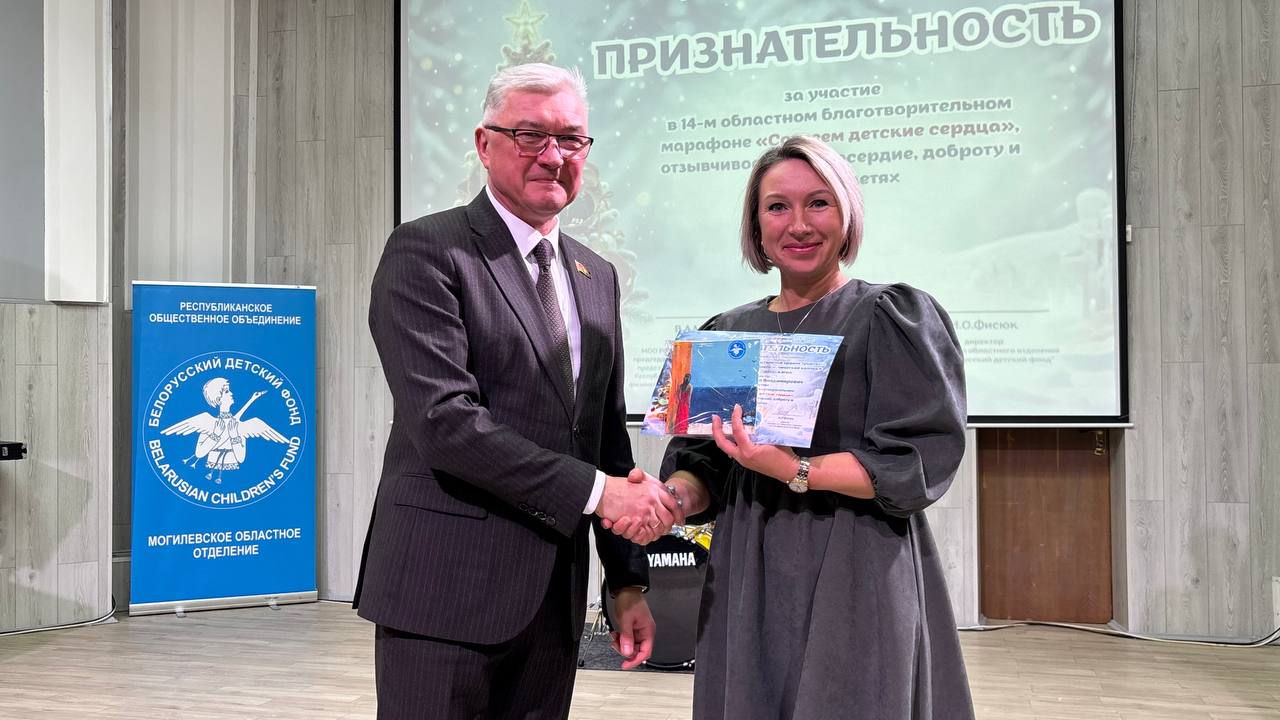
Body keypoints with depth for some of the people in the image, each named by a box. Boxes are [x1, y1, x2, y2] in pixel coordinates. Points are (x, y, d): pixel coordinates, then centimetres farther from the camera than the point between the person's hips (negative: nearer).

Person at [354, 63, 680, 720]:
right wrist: (595, 490, -16)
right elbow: (443, 421, -18)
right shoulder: (426, 251, -7)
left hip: (555, 593, 6)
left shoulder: (596, 276, 14)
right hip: (447, 589, -6)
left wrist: (629, 580, 12)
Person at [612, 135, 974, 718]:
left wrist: (795, 471, -22)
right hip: (746, 580, 4)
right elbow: (704, 461, 10)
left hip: (855, 579, -4)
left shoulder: (892, 317, -3)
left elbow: (920, 460, -11)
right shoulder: (729, 333, 11)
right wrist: (673, 497, -12)